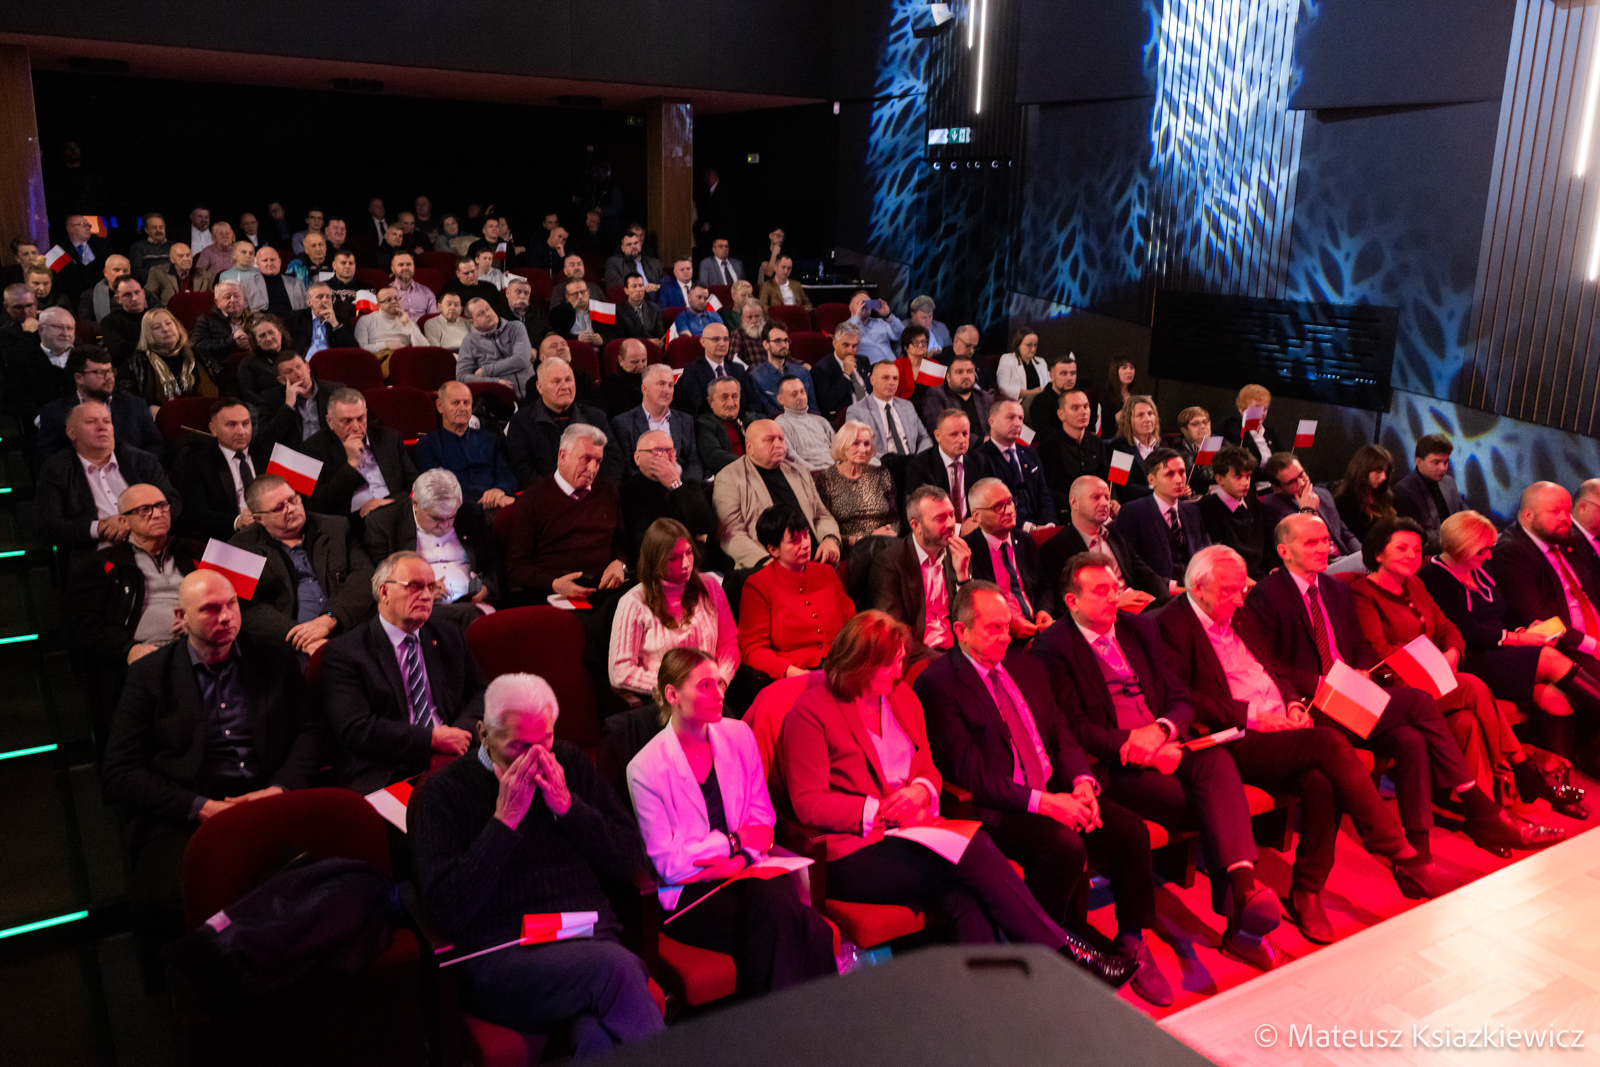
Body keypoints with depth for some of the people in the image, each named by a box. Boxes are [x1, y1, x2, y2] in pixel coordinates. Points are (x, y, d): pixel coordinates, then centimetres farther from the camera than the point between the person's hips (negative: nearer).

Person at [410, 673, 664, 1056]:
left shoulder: (571, 763, 14)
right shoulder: (444, 790, 3)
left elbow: (629, 860, 10)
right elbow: (449, 909, -7)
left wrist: (567, 805, -2)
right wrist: (505, 819, -10)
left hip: (592, 943, 3)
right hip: (503, 959, -2)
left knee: (598, 1036, -32)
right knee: (614, 966, -31)